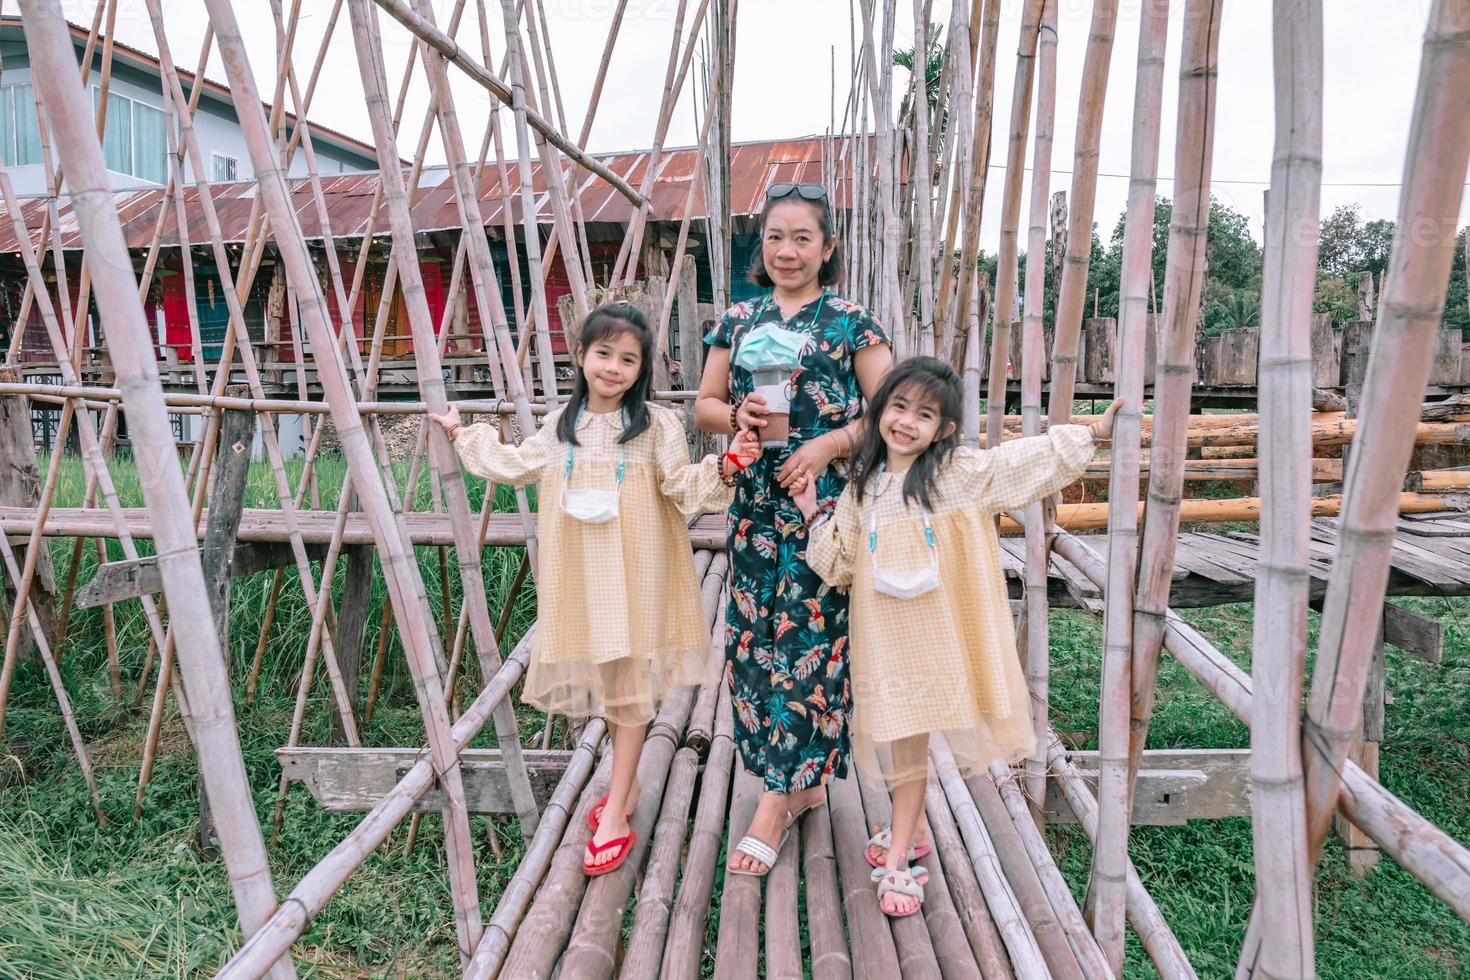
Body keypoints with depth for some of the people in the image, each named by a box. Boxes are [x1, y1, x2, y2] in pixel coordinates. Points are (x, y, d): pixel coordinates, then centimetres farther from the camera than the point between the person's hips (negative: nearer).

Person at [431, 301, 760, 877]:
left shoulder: (657, 426, -5)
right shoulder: (561, 427, 9)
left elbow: (683, 486, -8)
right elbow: (513, 465, 24)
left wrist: (726, 467, -26)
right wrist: (465, 435, 31)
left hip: (633, 571, -4)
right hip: (580, 575, 5)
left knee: (630, 683, 1)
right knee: (602, 680, 14)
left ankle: (615, 815, 10)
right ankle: (628, 782, 34)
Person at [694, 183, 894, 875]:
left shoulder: (852, 323, -1)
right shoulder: (738, 321, 11)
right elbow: (704, 406, 14)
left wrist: (829, 442, -18)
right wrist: (737, 414, -8)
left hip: (825, 505, -4)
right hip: (755, 505, 4)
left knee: (810, 640, -1)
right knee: (754, 639, 7)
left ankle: (778, 798, 13)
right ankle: (804, 782, 26)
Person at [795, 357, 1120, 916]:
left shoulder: (961, 473, -4)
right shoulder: (863, 487, 6)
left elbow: (1032, 460, -3)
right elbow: (840, 566, 9)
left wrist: (1093, 433, -8)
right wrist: (813, 514, 1)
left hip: (939, 633, -2)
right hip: (887, 636, 3)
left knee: (912, 739, 6)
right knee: (901, 740, 12)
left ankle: (896, 859, 20)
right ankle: (905, 837, 33)